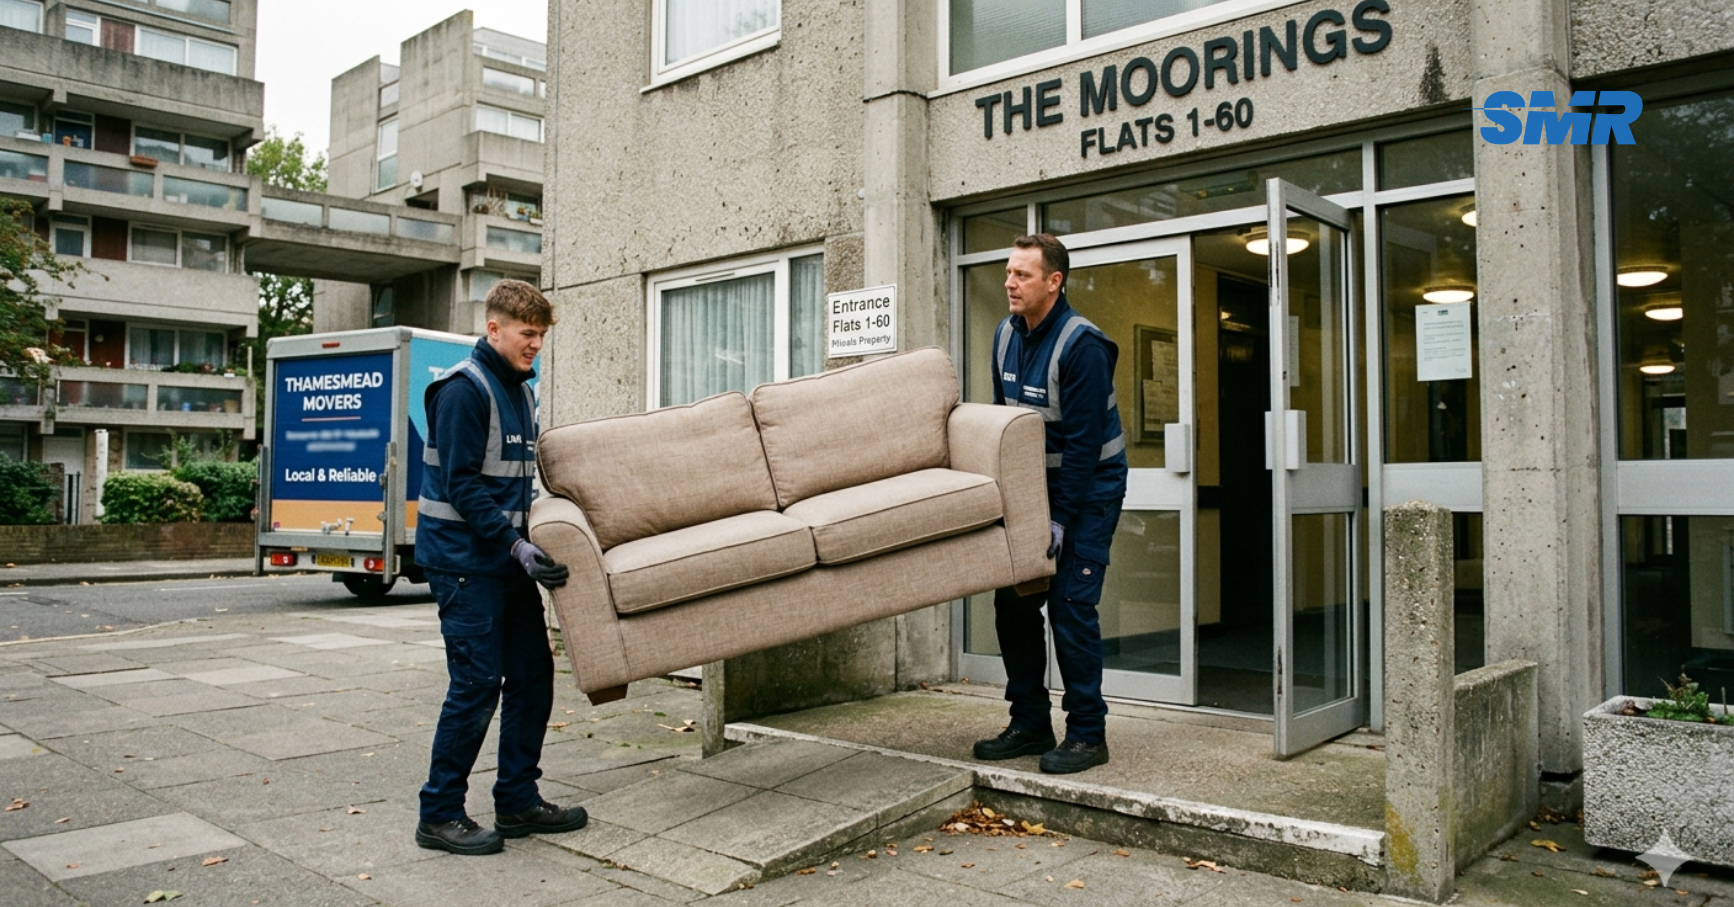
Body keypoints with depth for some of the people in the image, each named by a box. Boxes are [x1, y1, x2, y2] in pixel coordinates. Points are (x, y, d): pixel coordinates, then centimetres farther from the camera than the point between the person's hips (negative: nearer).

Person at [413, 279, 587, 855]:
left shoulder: (520, 390, 14)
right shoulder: (464, 390, -13)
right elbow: (461, 484, -19)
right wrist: (515, 544, -24)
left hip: (508, 558, 9)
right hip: (464, 558, -9)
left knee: (532, 677, 10)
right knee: (477, 684, -7)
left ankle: (518, 802, 21)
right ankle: (439, 816, 6)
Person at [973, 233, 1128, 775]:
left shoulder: (1081, 345, -20)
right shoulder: (1006, 336, 3)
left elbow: (1084, 441, -21)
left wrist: (1060, 519, -21)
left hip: (1089, 490, -7)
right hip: (1034, 484, 7)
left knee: (1070, 605, -11)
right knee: (1013, 601, 4)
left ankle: (1087, 734, 1)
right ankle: (1030, 724, 16)